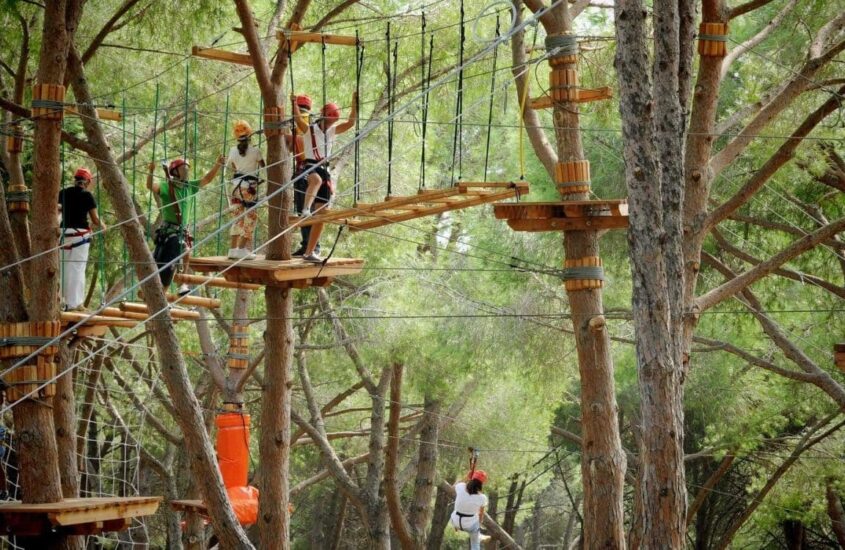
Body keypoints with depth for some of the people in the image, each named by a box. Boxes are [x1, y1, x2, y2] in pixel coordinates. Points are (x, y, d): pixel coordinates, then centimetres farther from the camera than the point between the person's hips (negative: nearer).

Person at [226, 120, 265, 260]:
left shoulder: (233, 151, 3)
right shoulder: (255, 151, -8)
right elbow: (263, 166, 7)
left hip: (236, 184, 4)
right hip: (250, 185, -4)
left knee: (237, 217, 11)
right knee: (250, 217, 1)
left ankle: (233, 248, 8)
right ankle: (242, 249, -7)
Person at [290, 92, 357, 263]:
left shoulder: (332, 131, 17)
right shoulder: (309, 129, -1)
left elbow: (350, 123, 12)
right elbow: (298, 119, -20)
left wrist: (354, 104, 4)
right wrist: (294, 103, -35)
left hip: (325, 170, 6)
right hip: (310, 167, -6)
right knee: (316, 179, -45)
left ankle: (309, 252, 6)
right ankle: (306, 210, -66)